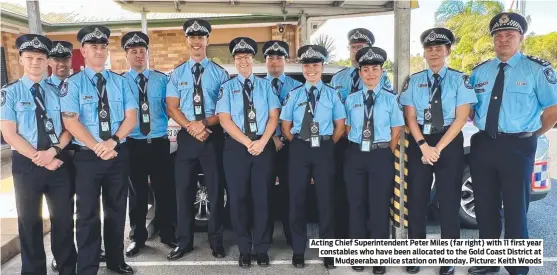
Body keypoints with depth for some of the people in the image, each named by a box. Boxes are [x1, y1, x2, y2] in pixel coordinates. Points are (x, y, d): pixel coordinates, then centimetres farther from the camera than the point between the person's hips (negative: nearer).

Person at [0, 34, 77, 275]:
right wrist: (40, 159, -14)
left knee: (64, 219, 9)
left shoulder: (56, 92, 7)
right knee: (30, 221, 10)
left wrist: (53, 151, -13)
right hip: (26, 164, -2)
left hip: (59, 162, 2)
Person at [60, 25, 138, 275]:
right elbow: (70, 122, -11)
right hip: (87, 156, -3)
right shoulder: (72, 83, -3)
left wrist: (113, 141, -16)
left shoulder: (120, 82, 6)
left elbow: (131, 117, -1)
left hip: (119, 154, 3)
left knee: (116, 209, 14)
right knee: (88, 213, 6)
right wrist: (98, 147, -19)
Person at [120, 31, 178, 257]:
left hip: (159, 142, 1)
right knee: (137, 192, 11)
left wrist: (163, 125, -8)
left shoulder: (161, 79, 4)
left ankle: (167, 233, 25)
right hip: (132, 144, 0)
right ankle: (137, 237, 27)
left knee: (164, 189, 8)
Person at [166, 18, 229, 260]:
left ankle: (216, 241, 21)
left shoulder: (219, 73, 2)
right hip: (186, 135, 2)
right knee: (184, 189, 7)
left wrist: (205, 123, -17)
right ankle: (184, 241, 21)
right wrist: (190, 126, -14)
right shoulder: (177, 74, 7)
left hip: (213, 135, -1)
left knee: (215, 189, 6)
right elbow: (172, 108, 1)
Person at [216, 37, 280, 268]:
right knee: (238, 198, 4)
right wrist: (248, 142, -14)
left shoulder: (265, 85, 9)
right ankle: (244, 249, 18)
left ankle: (262, 249, 18)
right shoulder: (227, 87, 5)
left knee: (262, 197, 5)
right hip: (236, 147, 0)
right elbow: (224, 120, -5)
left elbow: (274, 116, 2)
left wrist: (262, 141, -13)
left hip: (264, 146, 1)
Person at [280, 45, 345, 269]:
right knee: (297, 199, 6)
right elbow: (285, 126, 7)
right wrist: (298, 144, 0)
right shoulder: (294, 94, 6)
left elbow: (340, 126, 6)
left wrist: (327, 145, 0)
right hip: (299, 149, 1)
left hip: (324, 149, -1)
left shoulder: (332, 94, 5)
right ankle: (298, 250, 20)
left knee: (325, 199, 5)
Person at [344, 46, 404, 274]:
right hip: (355, 155, 2)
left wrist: (386, 154, -2)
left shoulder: (390, 98, 1)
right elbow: (348, 129, 10)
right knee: (357, 205, 8)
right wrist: (357, 150, 2)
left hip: (381, 155, -2)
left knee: (379, 206, 4)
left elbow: (396, 131, 3)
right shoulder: (351, 99, 7)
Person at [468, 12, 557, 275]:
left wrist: (531, 134, 0)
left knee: (515, 209, 5)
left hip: (518, 147, -4)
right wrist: (483, 127, 7)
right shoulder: (479, 71, 9)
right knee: (485, 207, 13)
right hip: (482, 145, 5)